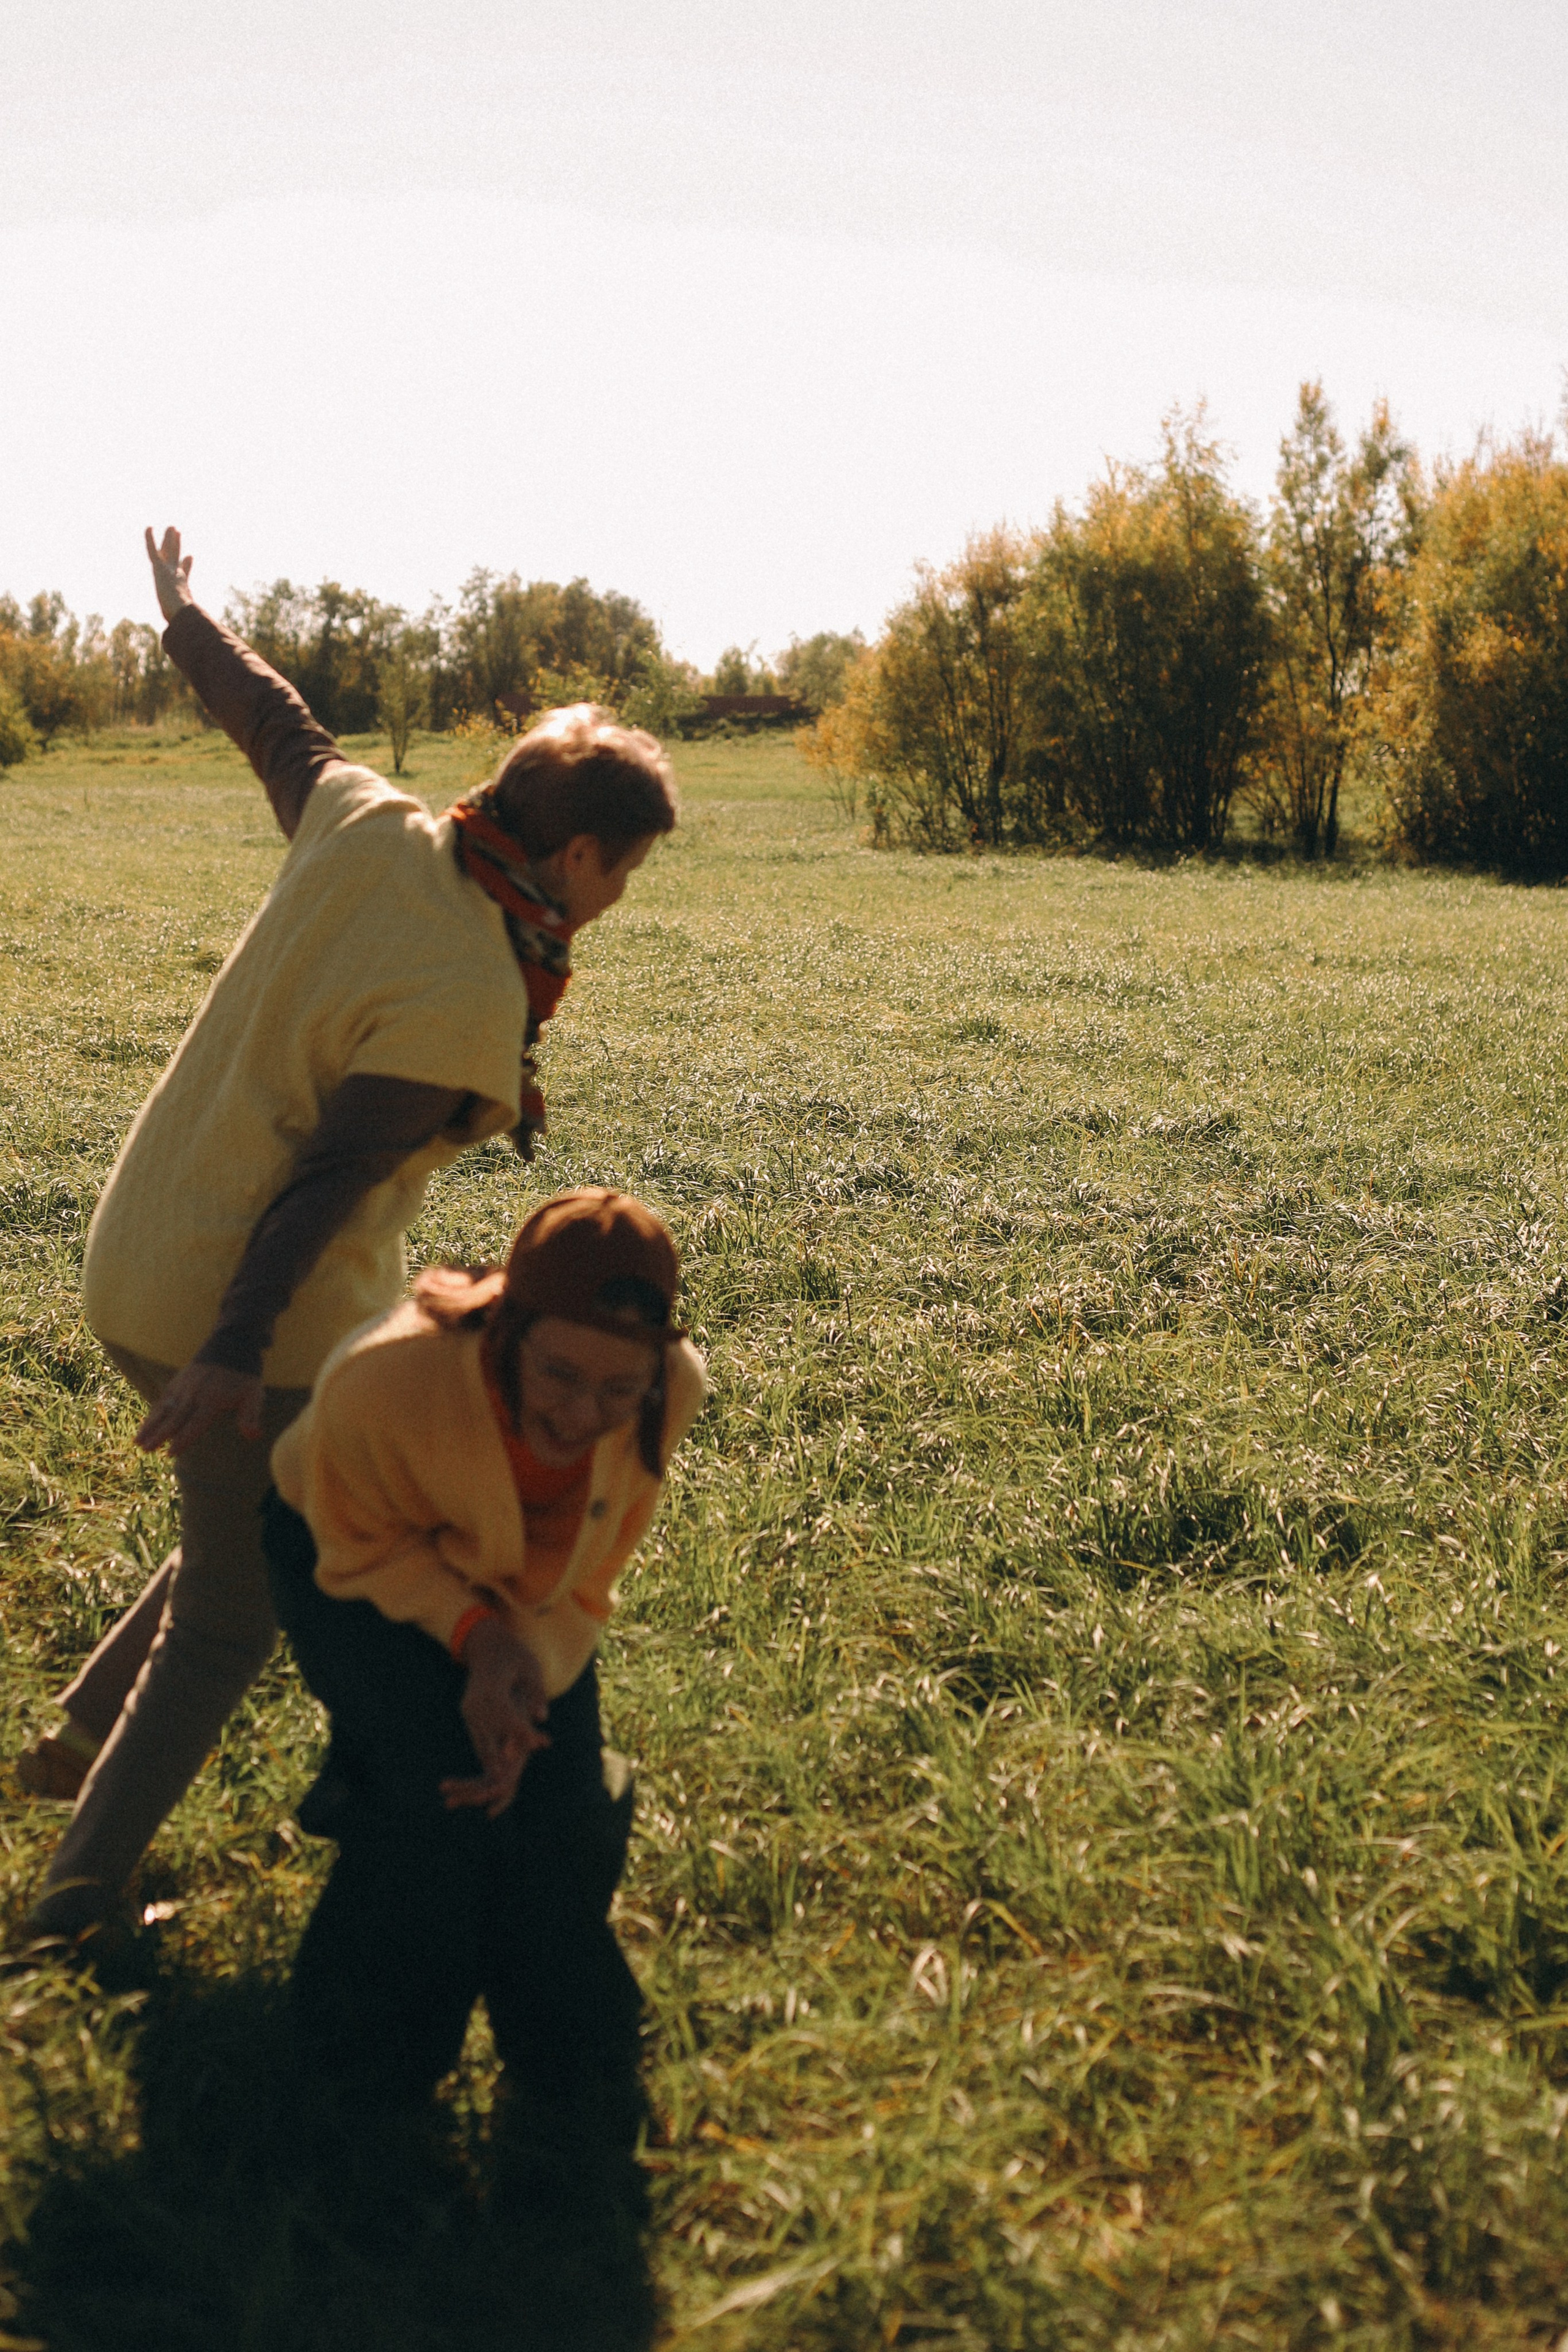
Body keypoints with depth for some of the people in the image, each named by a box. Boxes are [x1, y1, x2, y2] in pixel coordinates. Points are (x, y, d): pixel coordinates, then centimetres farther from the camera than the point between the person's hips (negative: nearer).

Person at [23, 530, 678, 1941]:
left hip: (137, 1267, 9)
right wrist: (235, 1353, -26)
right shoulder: (470, 1006, -24)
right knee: (232, 1619, 10)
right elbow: (329, 1177, -26)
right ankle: (78, 1903, 22)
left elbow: (271, 721, 14)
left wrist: (185, 616, 33)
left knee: (251, 1531, 29)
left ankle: (81, 1744, 39)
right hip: (244, 1313, -9)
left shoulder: (367, 829, -3)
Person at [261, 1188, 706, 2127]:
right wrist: (474, 1628, -35)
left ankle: (567, 2062, 20)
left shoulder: (672, 1391, -32)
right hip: (358, 1562, -3)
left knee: (560, 1797, -11)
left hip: (518, 1585, 3)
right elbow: (365, 1548, -20)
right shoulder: (385, 1383, -43)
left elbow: (585, 1577, -14)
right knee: (441, 1794, -21)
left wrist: (527, 1666, -31)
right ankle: (374, 2049, 9)